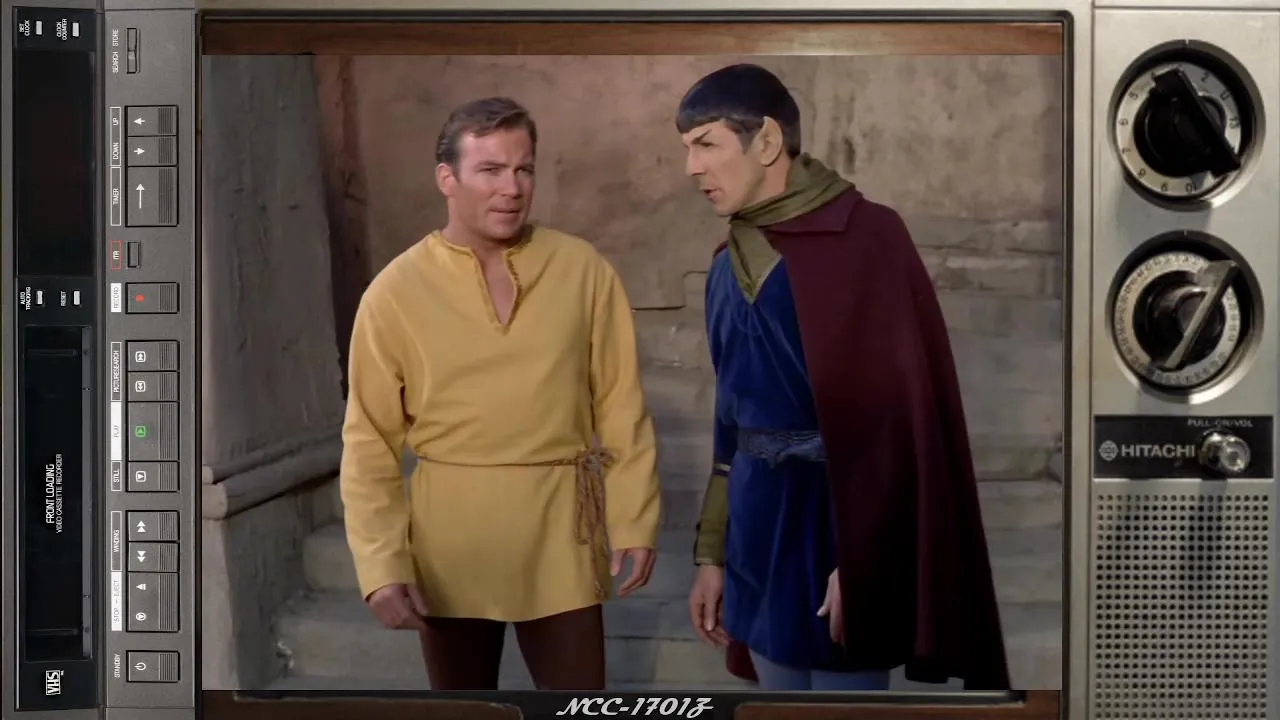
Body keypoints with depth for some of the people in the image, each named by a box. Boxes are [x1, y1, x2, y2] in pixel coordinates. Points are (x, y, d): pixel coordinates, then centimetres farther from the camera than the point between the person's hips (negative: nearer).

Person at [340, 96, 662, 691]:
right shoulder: (396, 291, -6)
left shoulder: (582, 270, -3)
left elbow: (621, 407, 1)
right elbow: (369, 441, -5)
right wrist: (381, 562, -12)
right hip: (449, 536, 0)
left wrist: (635, 520, -4)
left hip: (560, 531, 0)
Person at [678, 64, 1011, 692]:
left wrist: (860, 560, -19)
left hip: (835, 518, -7)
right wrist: (712, 552, 17)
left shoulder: (866, 238, -11)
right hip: (760, 532, 7)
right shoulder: (729, 267, 12)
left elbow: (900, 414, -15)